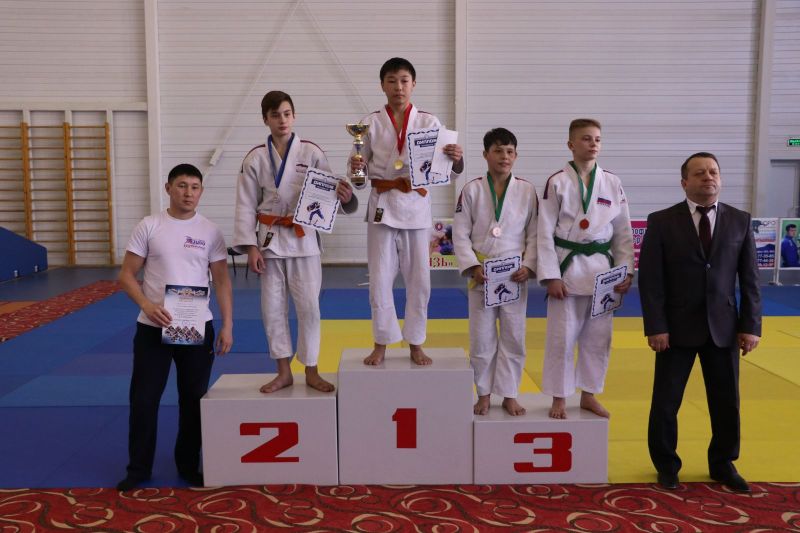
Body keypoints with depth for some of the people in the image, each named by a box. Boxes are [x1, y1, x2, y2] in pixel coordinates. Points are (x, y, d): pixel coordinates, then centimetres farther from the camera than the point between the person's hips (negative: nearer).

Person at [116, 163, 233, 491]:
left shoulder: (210, 231, 2)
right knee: (144, 399, 5)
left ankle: (188, 466, 28)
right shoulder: (148, 226, -2)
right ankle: (138, 468, 23)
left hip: (198, 328, 1)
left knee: (193, 399, 11)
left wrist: (227, 326, -2)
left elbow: (222, 282, 4)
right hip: (153, 327, -1)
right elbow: (126, 276, -2)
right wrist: (147, 305, -20)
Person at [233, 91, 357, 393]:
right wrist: (251, 247, -6)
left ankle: (311, 372, 17)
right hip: (270, 240, 2)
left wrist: (344, 196, -26)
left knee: (309, 306, 1)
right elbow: (246, 206, 1)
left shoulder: (311, 152, -2)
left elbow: (328, 192, -2)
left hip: (303, 238, -1)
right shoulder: (255, 158, 1)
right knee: (273, 308, 7)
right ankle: (284, 372, 22)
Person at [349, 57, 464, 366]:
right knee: (380, 278, 2)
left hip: (416, 205, 1)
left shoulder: (428, 122, 1)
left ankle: (416, 345, 22)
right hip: (383, 205, 0)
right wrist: (355, 168, -17)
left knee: (418, 278, 6)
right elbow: (361, 171, 5)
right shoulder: (371, 123, 1)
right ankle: (381, 344, 19)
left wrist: (457, 161, -20)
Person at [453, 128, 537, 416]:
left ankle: (509, 394, 25)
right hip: (482, 274, -1)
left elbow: (534, 234, 3)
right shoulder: (472, 189, -4)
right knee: (482, 338, 8)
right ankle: (484, 394, 25)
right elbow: (460, 234, -3)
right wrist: (473, 267, -13)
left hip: (515, 274, 1)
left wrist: (529, 266, -9)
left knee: (513, 337, 9)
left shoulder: (527, 190, 0)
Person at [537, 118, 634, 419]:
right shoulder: (557, 183, -5)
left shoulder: (612, 183, 4)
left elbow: (623, 232, 8)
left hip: (602, 269, 4)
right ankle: (559, 398, 18)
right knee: (562, 336, 2)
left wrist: (625, 271, 2)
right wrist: (551, 276, -12)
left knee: (598, 337, 11)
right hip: (568, 267, -3)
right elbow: (545, 233, -7)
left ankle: (588, 395, 28)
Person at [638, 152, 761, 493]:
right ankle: (667, 467, 25)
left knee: (726, 402, 11)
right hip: (677, 327, -2)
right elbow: (650, 279, -7)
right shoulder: (662, 222, -4)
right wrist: (656, 327, -13)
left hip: (723, 327, 3)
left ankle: (723, 464, 32)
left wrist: (750, 325, -2)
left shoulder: (740, 221, 4)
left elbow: (749, 278, 4)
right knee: (666, 402, 5)